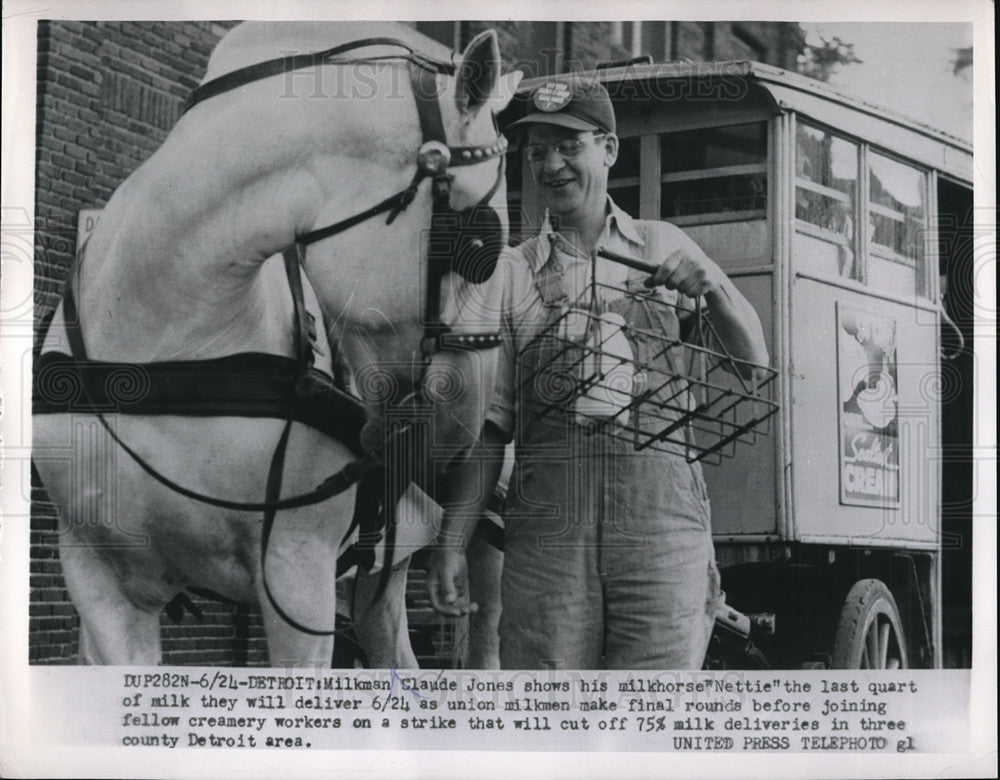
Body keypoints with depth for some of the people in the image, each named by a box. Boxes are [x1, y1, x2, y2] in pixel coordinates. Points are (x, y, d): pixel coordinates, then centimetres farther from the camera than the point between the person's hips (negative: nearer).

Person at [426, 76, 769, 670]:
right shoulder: (510, 275, 12)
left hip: (663, 532, 0)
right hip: (546, 534, 0)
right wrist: (452, 542, -2)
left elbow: (754, 366, 13)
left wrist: (714, 286, -6)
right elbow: (487, 424, 8)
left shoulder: (665, 248, 15)